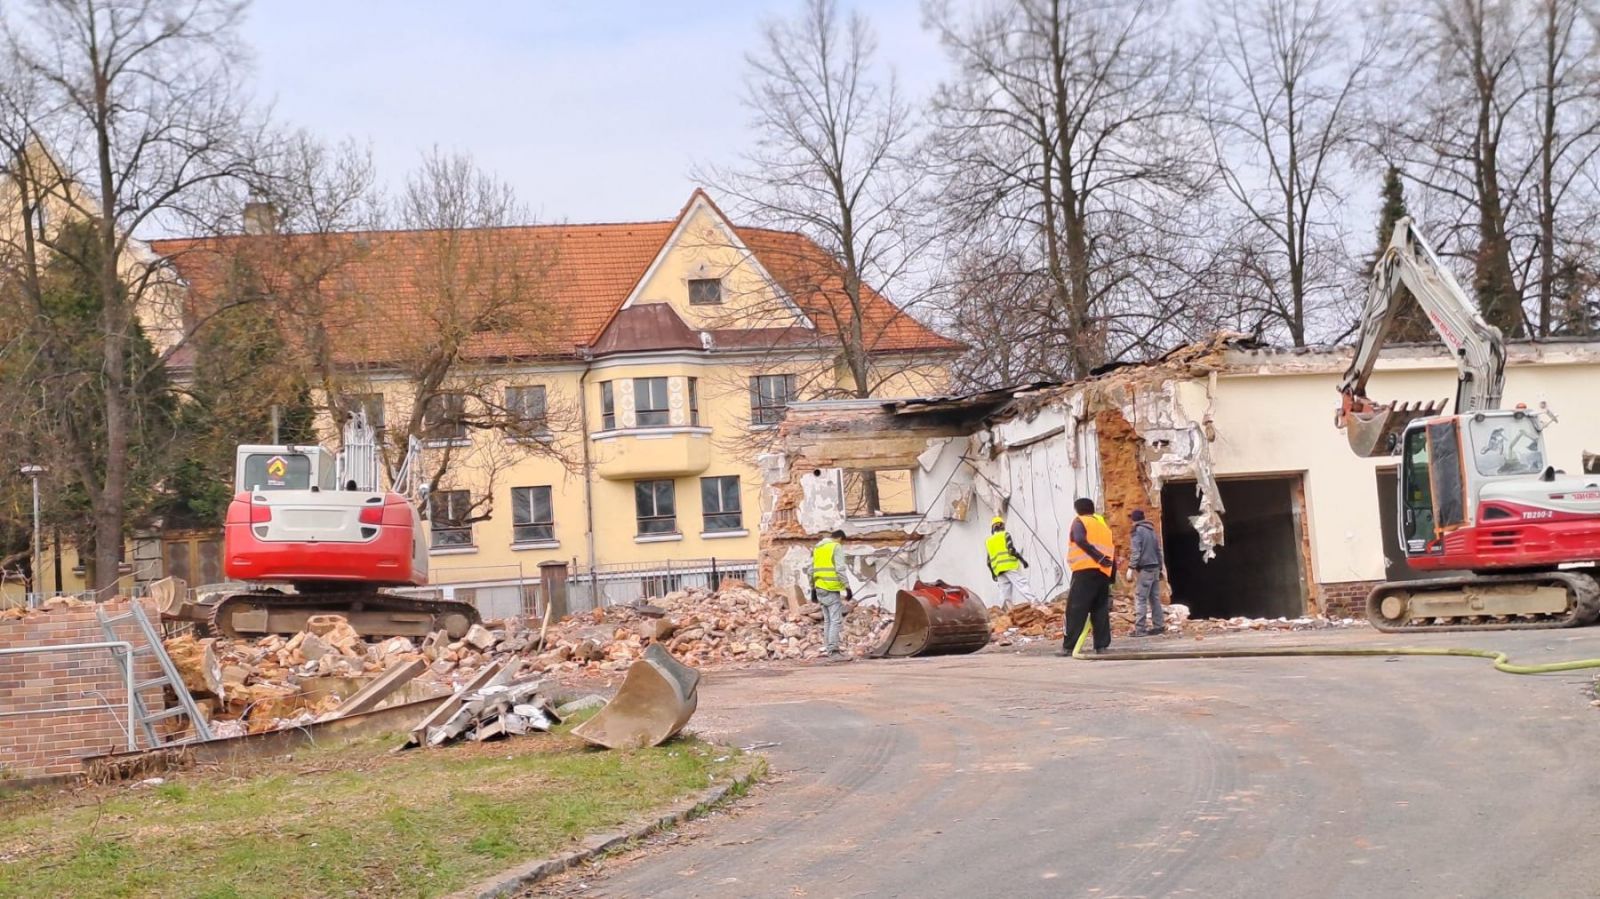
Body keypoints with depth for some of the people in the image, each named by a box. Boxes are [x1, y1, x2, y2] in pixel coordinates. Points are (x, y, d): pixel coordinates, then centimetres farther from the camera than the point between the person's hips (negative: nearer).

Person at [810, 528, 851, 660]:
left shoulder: (817, 548, 17)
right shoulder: (836, 547, -5)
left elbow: (812, 570, 18)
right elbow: (840, 569, -14)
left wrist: (813, 588, 22)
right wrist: (846, 587, -12)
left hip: (820, 588, 7)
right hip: (832, 588, -7)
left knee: (827, 620, 15)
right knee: (836, 620, -7)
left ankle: (828, 647, 16)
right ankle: (833, 650, -13)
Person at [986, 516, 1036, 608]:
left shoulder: (988, 542, 21)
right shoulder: (1005, 535, 6)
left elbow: (989, 561, 19)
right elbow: (1011, 550, -9)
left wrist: (992, 573, 28)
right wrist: (1022, 559, -5)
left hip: (998, 569, 5)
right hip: (1010, 566, -5)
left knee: (1004, 590, 7)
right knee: (1022, 584, -16)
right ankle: (1034, 602, -32)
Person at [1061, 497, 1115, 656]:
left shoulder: (1080, 521, 6)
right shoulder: (1104, 524, 24)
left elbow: (1080, 540, -16)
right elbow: (1112, 551, 19)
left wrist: (1099, 558, -21)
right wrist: (1112, 576, 19)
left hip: (1085, 571, -6)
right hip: (1104, 573, 6)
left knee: (1076, 610, -5)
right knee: (1101, 609, 11)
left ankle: (1068, 647, -8)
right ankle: (1102, 645, 4)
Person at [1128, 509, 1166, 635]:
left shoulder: (1138, 531, -5)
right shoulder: (1152, 531, 18)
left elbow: (1136, 551, -15)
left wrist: (1131, 567, -16)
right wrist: (1160, 568, 25)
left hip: (1145, 568, -8)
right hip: (1155, 568, 8)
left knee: (1140, 598, -9)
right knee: (1155, 598, 11)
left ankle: (1140, 628, -14)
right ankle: (1159, 626, 10)